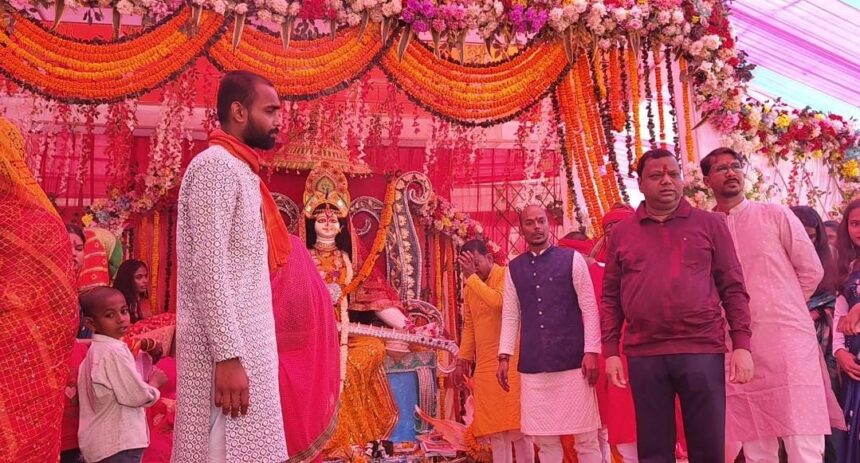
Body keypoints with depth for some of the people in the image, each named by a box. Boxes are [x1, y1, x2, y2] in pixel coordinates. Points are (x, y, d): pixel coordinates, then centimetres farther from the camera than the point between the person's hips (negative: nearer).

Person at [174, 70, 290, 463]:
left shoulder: (241, 171, 18)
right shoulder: (216, 166, -10)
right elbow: (208, 269, -18)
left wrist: (242, 352, 16)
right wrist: (228, 356, -22)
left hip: (247, 345, 9)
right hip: (228, 349, -9)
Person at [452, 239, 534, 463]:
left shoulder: (506, 275, -6)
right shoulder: (469, 289, 15)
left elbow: (498, 302, -26)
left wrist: (472, 275, -18)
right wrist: (462, 361, 14)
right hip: (484, 365, 7)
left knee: (515, 424, -5)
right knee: (494, 427, 7)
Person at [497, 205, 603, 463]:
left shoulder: (572, 259, 3)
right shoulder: (514, 269, 11)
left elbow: (589, 309, -1)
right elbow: (510, 316, 11)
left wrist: (591, 351, -9)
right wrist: (504, 356, 2)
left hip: (572, 361, -2)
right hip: (532, 366, 3)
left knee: (586, 438, 2)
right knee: (545, 440, 7)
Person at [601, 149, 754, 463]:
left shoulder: (710, 224, 7)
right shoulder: (621, 232, 10)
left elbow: (733, 289, 5)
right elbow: (610, 297, 10)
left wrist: (741, 345, -3)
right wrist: (611, 351, 3)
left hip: (702, 350, -1)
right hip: (643, 354, 1)